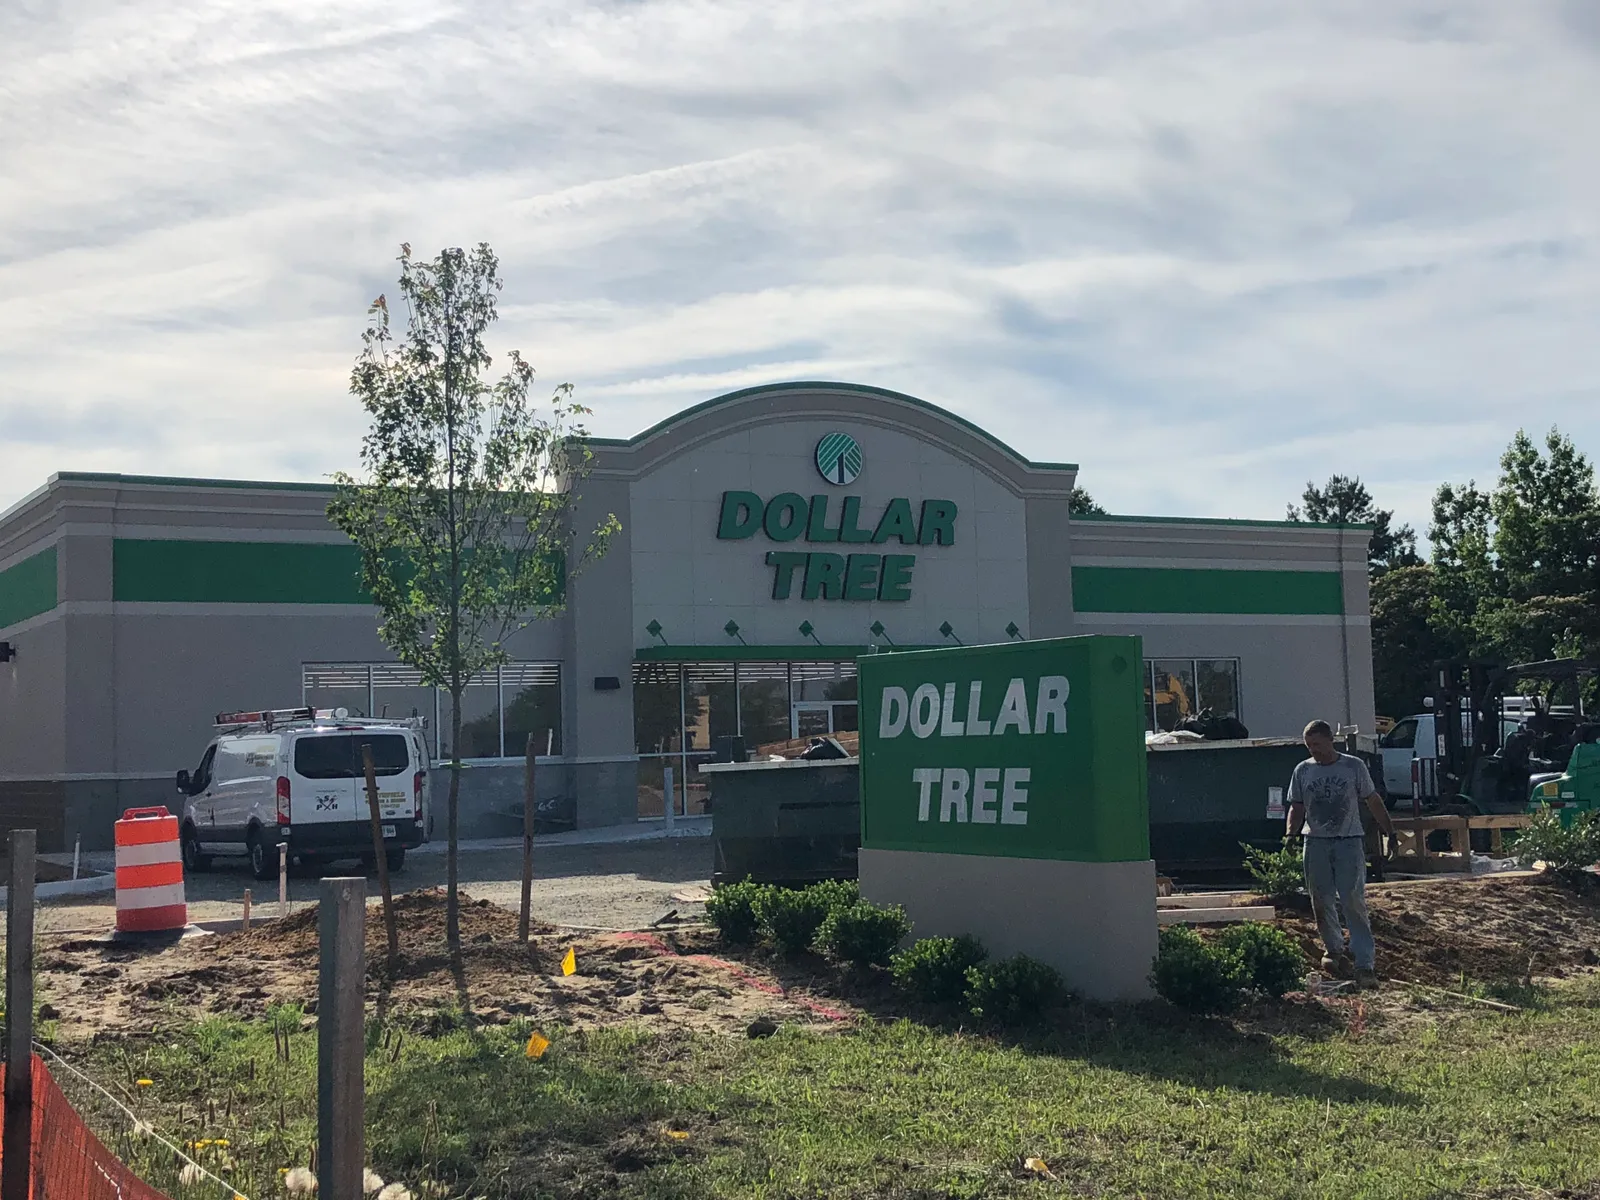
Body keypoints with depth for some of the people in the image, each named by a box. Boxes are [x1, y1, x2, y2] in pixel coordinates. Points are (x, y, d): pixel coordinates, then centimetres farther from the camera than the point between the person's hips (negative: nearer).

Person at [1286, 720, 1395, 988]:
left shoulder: (1354, 766, 1)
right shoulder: (1302, 771, 7)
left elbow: (1373, 802, 7)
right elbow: (1297, 808, 11)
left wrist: (1390, 832, 4)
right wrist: (1290, 835, -4)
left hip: (1349, 842, -3)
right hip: (1316, 843, 3)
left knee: (1354, 902, -9)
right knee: (1321, 903, 6)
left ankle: (1365, 963, -9)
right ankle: (1336, 950, 27)